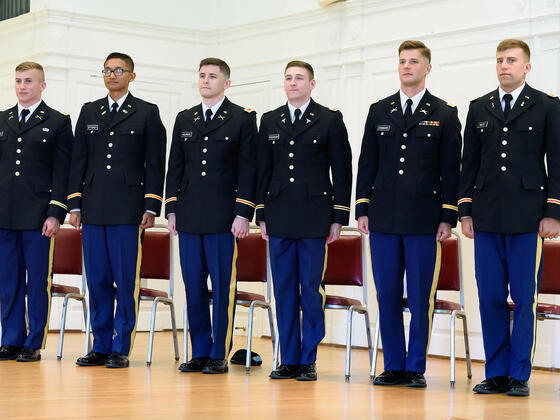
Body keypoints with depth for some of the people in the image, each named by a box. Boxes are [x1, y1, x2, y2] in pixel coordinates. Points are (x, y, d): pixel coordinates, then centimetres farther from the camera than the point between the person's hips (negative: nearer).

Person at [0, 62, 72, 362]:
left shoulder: (58, 123, 3)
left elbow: (62, 172, -2)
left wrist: (56, 213, -10)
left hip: (38, 216, -4)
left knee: (38, 281, -1)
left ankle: (34, 344, 6)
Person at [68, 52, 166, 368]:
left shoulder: (147, 113, 5)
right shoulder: (89, 112, 15)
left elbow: (155, 164, 1)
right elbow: (79, 160, 14)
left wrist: (151, 208, -6)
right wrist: (75, 205, 7)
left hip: (129, 210, -3)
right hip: (94, 210, 4)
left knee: (126, 281, -3)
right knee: (97, 281, 5)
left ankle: (121, 349, 4)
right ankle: (101, 347, 13)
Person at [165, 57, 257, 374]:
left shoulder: (243, 119, 2)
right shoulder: (185, 119, 15)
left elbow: (248, 169, -3)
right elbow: (175, 167, 16)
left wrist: (243, 214, -10)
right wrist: (171, 210, 8)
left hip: (224, 217, -4)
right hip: (189, 217, 4)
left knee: (223, 288, -1)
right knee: (194, 287, 7)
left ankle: (220, 355, 6)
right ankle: (200, 353, 15)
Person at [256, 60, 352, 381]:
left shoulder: (330, 120, 3)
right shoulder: (270, 121, 13)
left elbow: (342, 171, 1)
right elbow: (264, 171, 14)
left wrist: (338, 218, -4)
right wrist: (262, 216, 8)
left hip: (314, 219, -3)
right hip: (279, 220, 4)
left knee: (312, 289, -3)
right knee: (284, 291, 5)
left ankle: (309, 361, 5)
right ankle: (289, 360, 11)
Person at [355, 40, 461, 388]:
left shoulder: (445, 114, 5)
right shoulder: (379, 111, 13)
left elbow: (451, 169, 2)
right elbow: (367, 162, 12)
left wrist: (448, 217, -5)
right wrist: (362, 208, 4)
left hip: (425, 220, -3)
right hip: (384, 219, 3)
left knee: (421, 297, -1)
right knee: (387, 296, 5)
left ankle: (416, 368, 8)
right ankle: (394, 366, 13)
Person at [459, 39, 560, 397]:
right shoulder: (479, 109, 14)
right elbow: (470, 163, 14)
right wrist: (466, 212, 7)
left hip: (528, 218, -3)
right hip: (487, 219, 3)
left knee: (525, 298, -2)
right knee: (491, 298, 4)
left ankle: (519, 375, 5)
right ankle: (496, 374, 11)